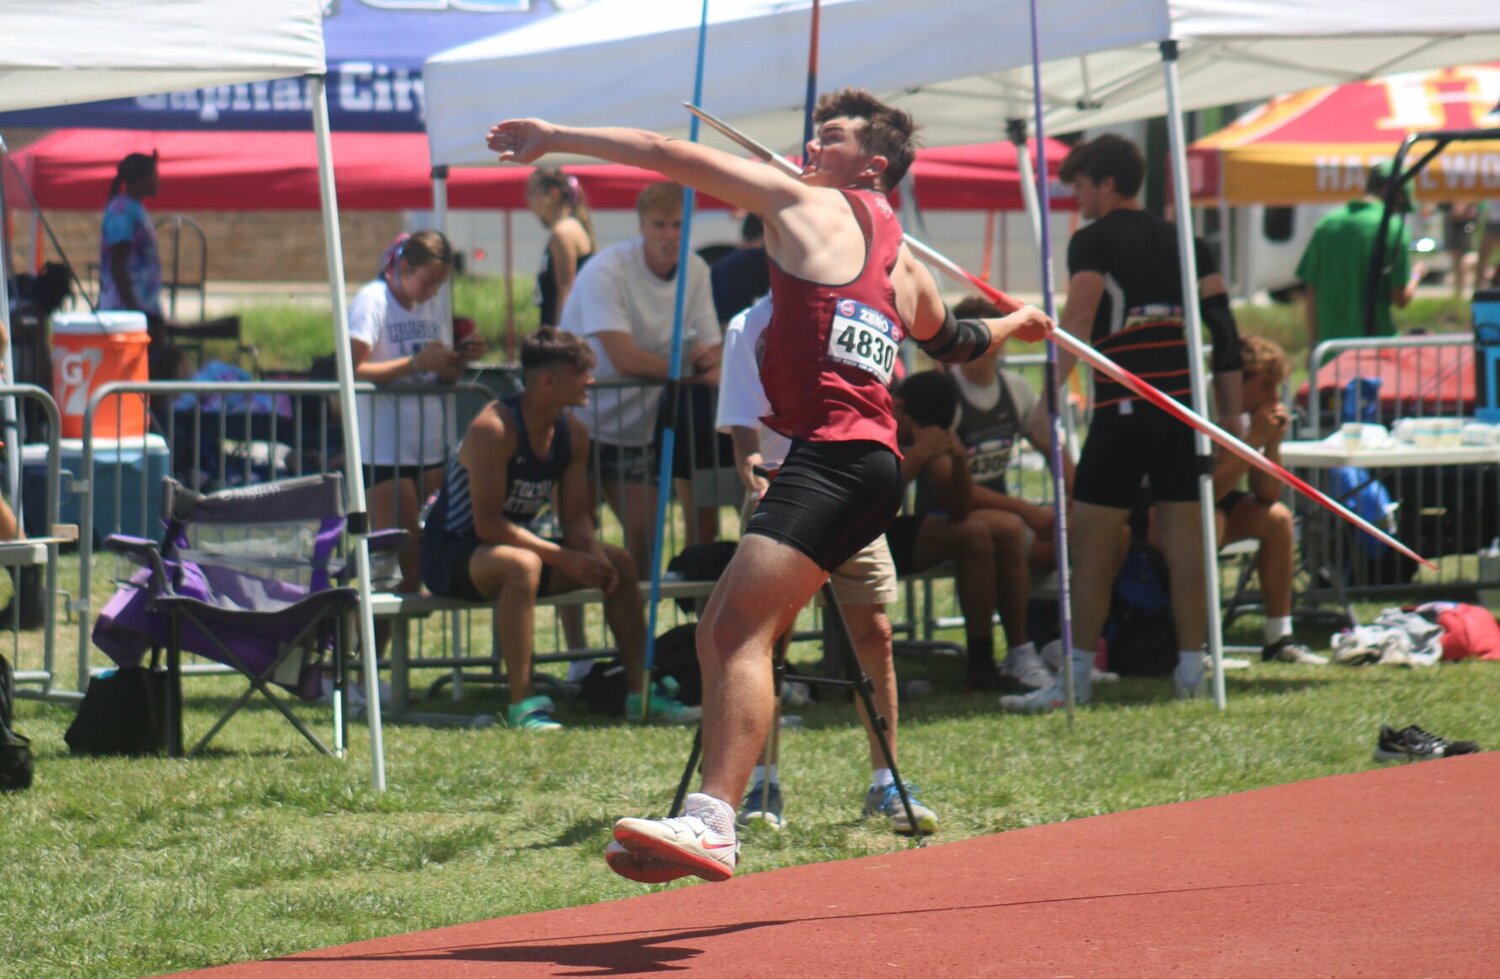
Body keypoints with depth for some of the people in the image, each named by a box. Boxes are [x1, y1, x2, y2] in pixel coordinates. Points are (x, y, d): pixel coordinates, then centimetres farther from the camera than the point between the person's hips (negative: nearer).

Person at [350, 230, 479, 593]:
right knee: (400, 559, -9)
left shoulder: (436, 306, 14)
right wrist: (416, 363, -23)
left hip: (433, 449, 7)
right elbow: (352, 371, -19)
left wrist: (460, 360, -3)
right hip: (385, 450, -7)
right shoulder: (372, 301, -8)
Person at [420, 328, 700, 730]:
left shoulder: (572, 433, 0)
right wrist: (565, 558, -29)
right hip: (450, 553, -8)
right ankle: (523, 702, -36)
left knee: (618, 562, -2)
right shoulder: (494, 428, -25)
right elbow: (487, 524, -28)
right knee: (522, 564, -39)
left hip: (513, 543, 8)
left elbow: (576, 517, 5)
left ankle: (641, 692, 4)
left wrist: (594, 554, -18)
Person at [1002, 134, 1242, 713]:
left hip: (1124, 408, -6)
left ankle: (1077, 675, -5)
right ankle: (1191, 668, 4)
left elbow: (1078, 322, -13)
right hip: (1183, 404, 6)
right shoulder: (1182, 242, 16)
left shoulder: (1093, 242, -1)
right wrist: (1232, 413, 14)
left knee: (1088, 539, -2)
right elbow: (1222, 324, 11)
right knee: (1183, 536, 6)